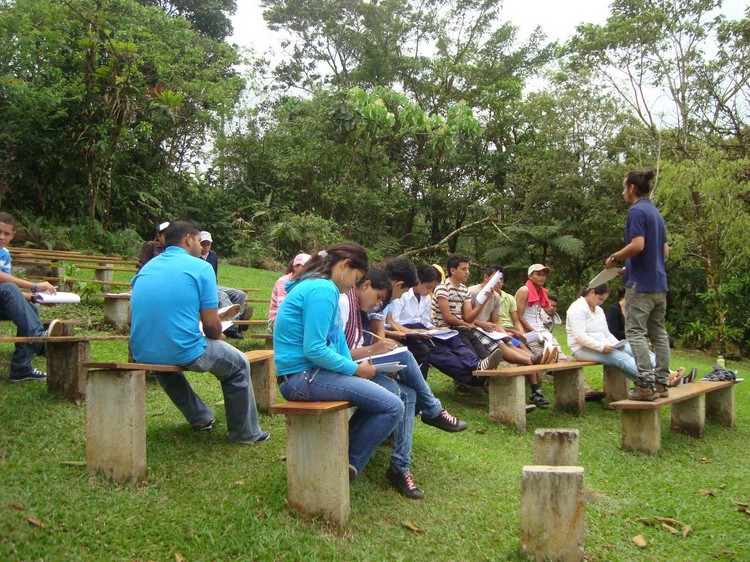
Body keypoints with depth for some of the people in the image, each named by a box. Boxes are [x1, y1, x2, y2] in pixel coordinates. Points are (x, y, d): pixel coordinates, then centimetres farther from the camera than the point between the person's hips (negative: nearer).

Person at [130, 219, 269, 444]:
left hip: (142, 354, 6)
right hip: (184, 353, -6)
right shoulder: (200, 267, -5)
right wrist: (217, 338, 14)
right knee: (238, 364, 20)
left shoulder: (146, 268, 12)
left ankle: (200, 418, 47)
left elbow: (132, 319, 15)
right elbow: (211, 324, -9)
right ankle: (246, 433, 29)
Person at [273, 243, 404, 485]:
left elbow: (334, 337, 18)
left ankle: (344, 451, 15)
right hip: (302, 376, -11)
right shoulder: (323, 290, -16)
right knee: (393, 407, -15)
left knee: (391, 387, 13)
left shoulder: (318, 286, 17)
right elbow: (314, 350, -22)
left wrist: (353, 366, 4)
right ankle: (350, 465, 5)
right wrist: (355, 369, -12)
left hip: (312, 371, 11)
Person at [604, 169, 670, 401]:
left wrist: (614, 258, -7)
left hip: (641, 283, -9)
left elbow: (637, 245, -22)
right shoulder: (656, 213, 17)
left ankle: (645, 384, -11)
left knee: (636, 332, -7)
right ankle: (661, 382, 13)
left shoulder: (636, 211, -11)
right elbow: (665, 251, 20)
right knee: (658, 332, 10)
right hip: (659, 282, 9)